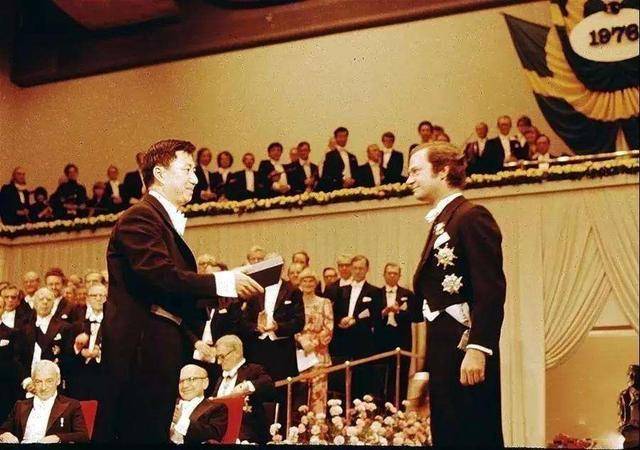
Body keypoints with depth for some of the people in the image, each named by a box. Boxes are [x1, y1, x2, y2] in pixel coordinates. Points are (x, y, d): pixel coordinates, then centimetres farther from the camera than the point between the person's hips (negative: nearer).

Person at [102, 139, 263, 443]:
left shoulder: (170, 221, 22)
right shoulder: (140, 218, -9)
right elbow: (161, 276, -23)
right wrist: (224, 282, -20)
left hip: (163, 348, 10)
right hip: (141, 349, -10)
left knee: (156, 433, 9)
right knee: (142, 435, -9)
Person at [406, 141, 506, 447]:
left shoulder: (472, 216, -12)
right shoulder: (441, 222, 18)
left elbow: (491, 290, -20)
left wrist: (477, 349, -26)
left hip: (466, 351, -10)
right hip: (443, 352, 10)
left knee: (474, 438, -6)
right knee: (447, 436, 14)